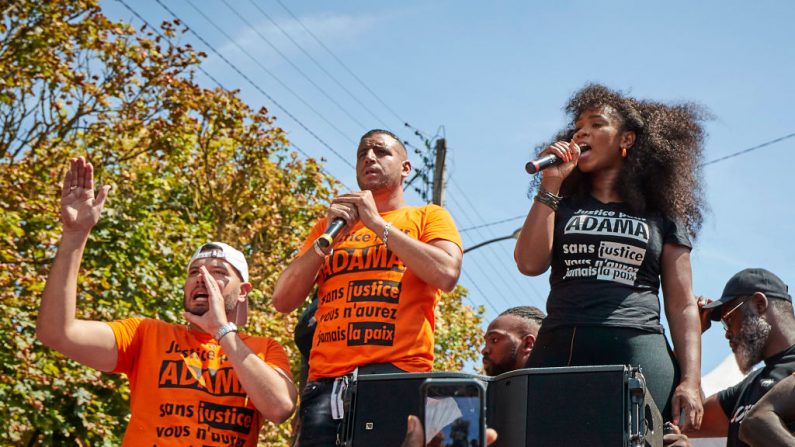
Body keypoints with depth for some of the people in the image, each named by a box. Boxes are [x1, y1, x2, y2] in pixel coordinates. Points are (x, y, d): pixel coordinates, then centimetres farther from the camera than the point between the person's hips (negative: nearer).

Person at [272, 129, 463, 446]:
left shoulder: (428, 217, 16)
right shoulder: (330, 224, 24)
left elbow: (447, 275, -5)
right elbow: (283, 301, 15)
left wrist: (378, 224, -1)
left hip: (398, 375, -3)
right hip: (326, 382, 3)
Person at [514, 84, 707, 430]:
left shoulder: (662, 215, 15)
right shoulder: (563, 205, 20)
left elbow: (682, 306, 10)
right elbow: (530, 264, 1)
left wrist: (691, 381, -3)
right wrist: (551, 184, 4)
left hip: (638, 355, -1)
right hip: (560, 350, 1)